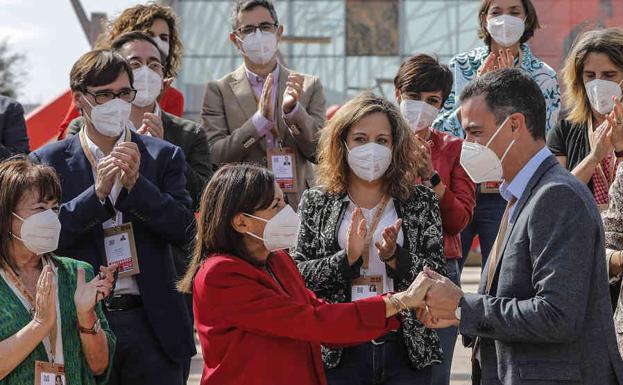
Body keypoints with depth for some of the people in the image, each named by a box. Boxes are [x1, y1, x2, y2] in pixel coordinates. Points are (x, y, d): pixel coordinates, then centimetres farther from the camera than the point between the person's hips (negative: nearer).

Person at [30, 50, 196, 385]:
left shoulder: (164, 156, 8)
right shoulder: (48, 162, 3)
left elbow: (184, 231, -1)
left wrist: (136, 183, -13)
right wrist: (98, 192, -15)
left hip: (152, 325, 1)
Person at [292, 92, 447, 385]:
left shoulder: (420, 201, 5)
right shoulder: (317, 203, 5)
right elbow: (299, 275, -1)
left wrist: (394, 256, -16)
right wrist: (347, 259, -15)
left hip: (406, 349, 0)